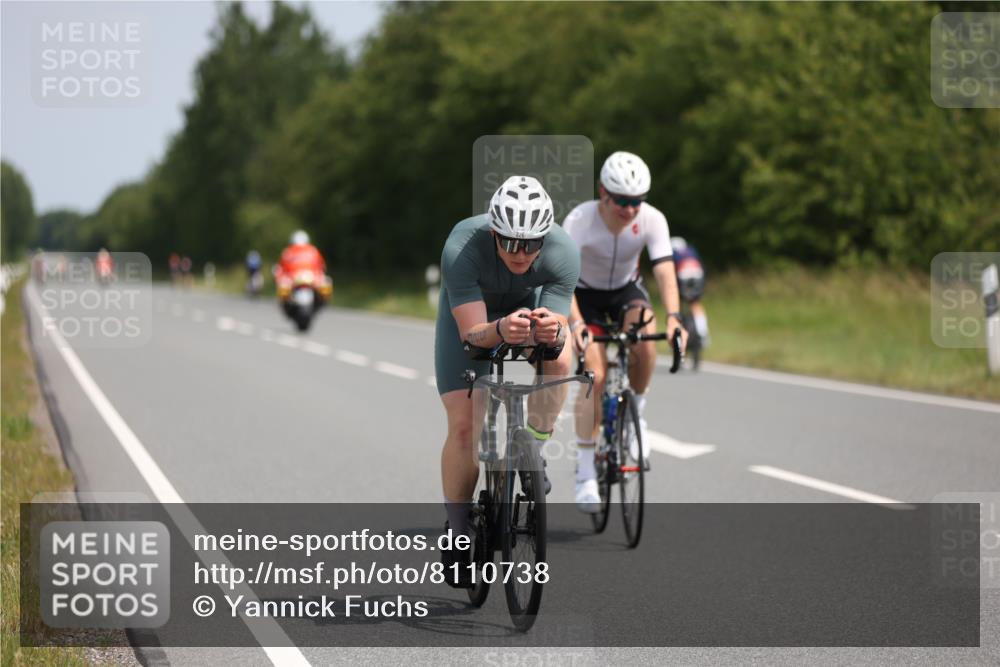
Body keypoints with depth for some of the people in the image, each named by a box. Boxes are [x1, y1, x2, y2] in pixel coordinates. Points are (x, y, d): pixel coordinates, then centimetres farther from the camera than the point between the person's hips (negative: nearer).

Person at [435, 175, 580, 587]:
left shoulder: (563, 253, -34)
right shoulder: (462, 248, -39)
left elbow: (556, 334, -34)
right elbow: (472, 333, -40)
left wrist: (552, 332, -58)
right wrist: (501, 330, -62)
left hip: (531, 305, 1)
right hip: (469, 312, -1)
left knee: (559, 359, -32)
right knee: (463, 424, -11)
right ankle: (457, 531, 6)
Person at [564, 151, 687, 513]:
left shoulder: (652, 220, -24)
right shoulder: (579, 220, -31)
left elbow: (665, 271, -30)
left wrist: (673, 316, -46)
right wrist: (575, 323, -52)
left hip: (626, 291, 2)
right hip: (585, 295, -2)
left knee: (645, 344, -30)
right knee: (596, 376, -19)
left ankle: (636, 415, -3)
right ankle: (585, 473, -10)